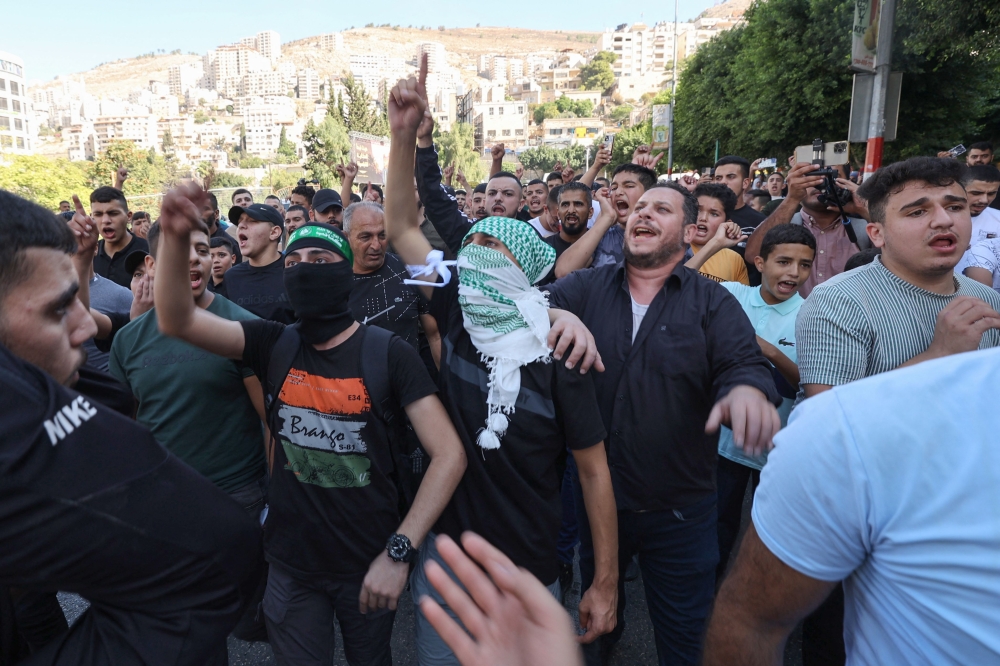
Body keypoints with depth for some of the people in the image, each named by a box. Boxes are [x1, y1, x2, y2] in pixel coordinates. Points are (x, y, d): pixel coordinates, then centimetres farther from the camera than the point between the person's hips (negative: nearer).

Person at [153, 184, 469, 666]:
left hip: (368, 563, -1)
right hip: (291, 564, 2)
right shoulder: (274, 344, -4)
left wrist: (400, 552, -21)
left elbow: (449, 455, -17)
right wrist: (176, 239, -32)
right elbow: (177, 321, -15)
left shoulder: (389, 354, -14)